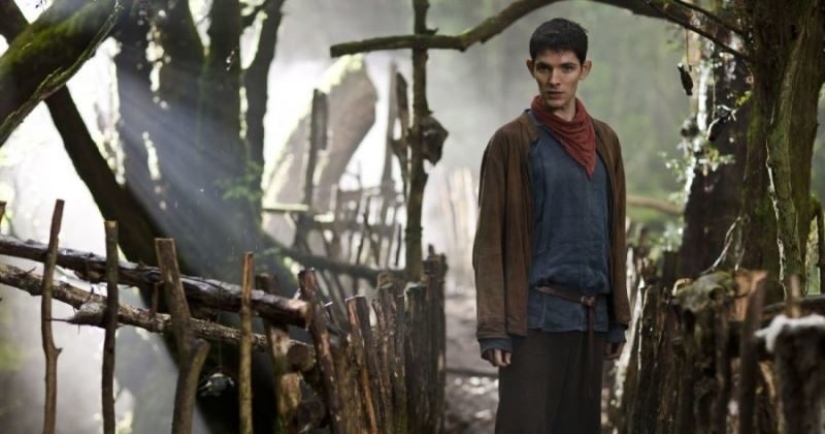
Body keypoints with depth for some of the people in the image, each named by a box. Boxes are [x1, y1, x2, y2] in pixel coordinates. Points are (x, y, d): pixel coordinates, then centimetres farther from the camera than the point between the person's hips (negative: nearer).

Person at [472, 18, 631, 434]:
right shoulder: (511, 141, -3)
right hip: (537, 314, -5)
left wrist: (617, 317, 11)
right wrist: (494, 328, -12)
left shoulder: (604, 141, 12)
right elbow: (490, 240, -5)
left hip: (590, 316, 5)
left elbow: (613, 233, 16)